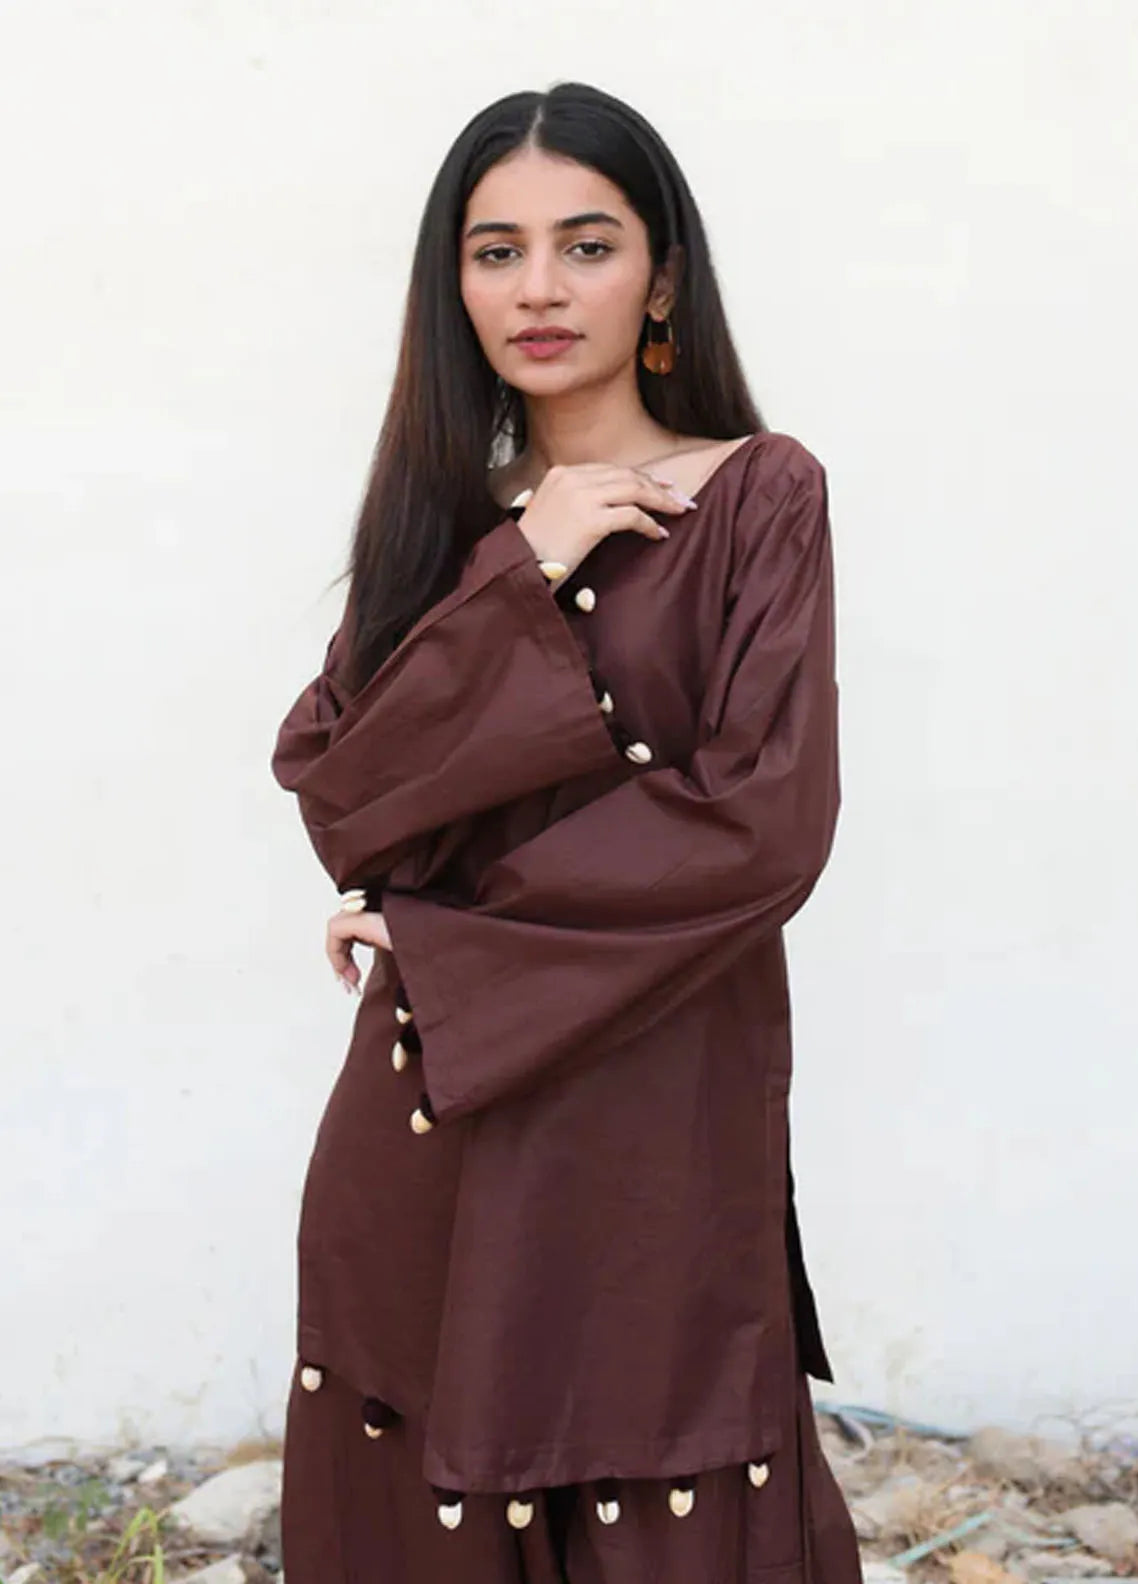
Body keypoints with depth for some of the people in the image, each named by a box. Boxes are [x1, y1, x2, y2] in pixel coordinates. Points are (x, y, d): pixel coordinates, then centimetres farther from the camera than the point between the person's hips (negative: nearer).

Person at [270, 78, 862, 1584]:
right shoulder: (451, 512, 9)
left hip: (655, 1086, -4)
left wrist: (440, 914, -10)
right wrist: (519, 582, -14)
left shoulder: (757, 494, -5)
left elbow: (765, 823, -14)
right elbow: (326, 773, -2)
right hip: (424, 1101, 4)